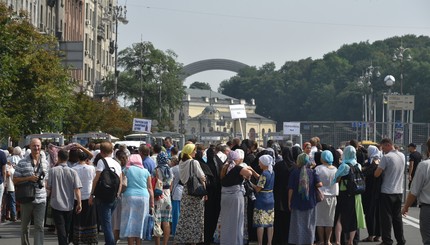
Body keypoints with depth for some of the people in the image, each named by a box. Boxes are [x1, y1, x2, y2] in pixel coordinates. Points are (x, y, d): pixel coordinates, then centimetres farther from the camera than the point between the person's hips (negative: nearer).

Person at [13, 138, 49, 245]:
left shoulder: (45, 162, 8)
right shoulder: (22, 163, -3)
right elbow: (15, 180, -3)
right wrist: (29, 178, -15)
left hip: (41, 200, 1)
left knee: (39, 226, -6)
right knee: (25, 226, 12)